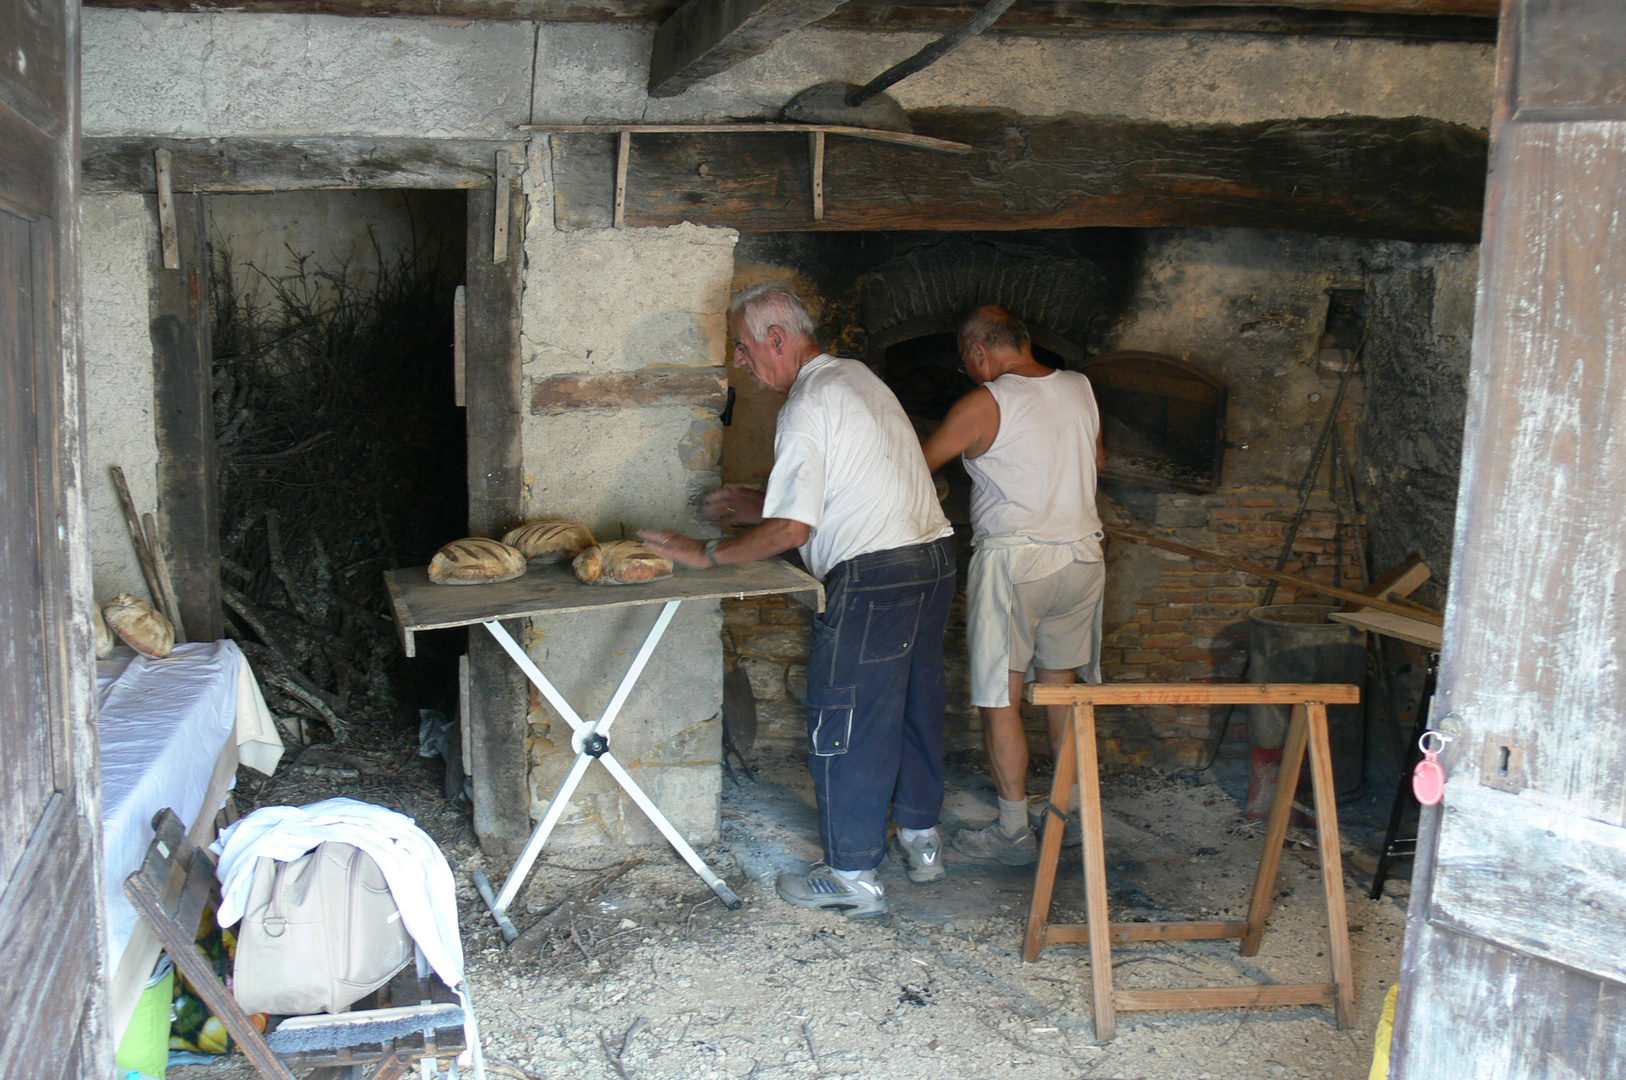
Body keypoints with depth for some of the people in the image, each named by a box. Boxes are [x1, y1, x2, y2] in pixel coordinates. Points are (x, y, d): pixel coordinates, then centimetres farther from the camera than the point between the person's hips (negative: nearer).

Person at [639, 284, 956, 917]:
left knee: (845, 722, 1)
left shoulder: (807, 407, -14)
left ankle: (852, 876, 10)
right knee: (915, 703, 20)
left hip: (873, 578, -10)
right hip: (933, 554, 10)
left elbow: (792, 529, -20)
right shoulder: (855, 376, 15)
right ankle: (920, 841, 34)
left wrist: (706, 554, -11)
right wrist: (757, 505, 21)